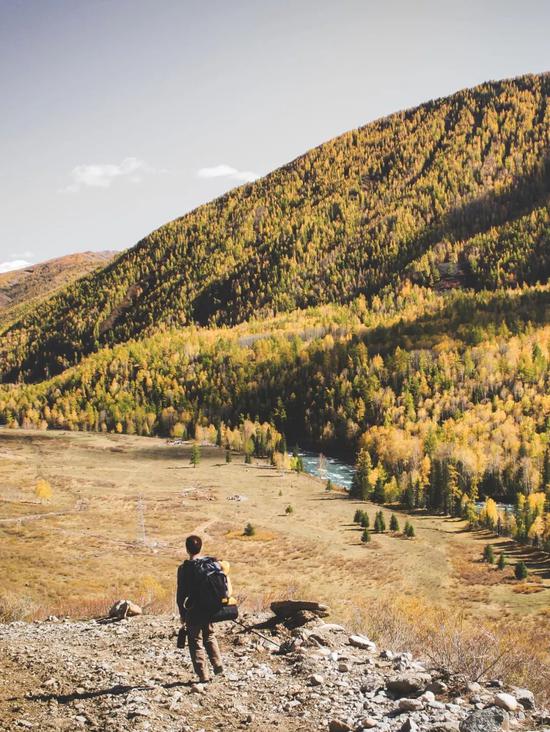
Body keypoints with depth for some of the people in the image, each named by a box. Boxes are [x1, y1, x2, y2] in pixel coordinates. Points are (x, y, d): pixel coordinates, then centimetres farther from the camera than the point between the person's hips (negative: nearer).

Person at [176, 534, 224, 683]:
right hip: (209, 609, 4)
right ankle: (218, 665, 16)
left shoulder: (184, 568, -12)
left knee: (196, 642, 5)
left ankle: (203, 675, 2)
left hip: (193, 611, -4)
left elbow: (181, 593, -9)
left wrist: (182, 614, 1)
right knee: (210, 636, 25)